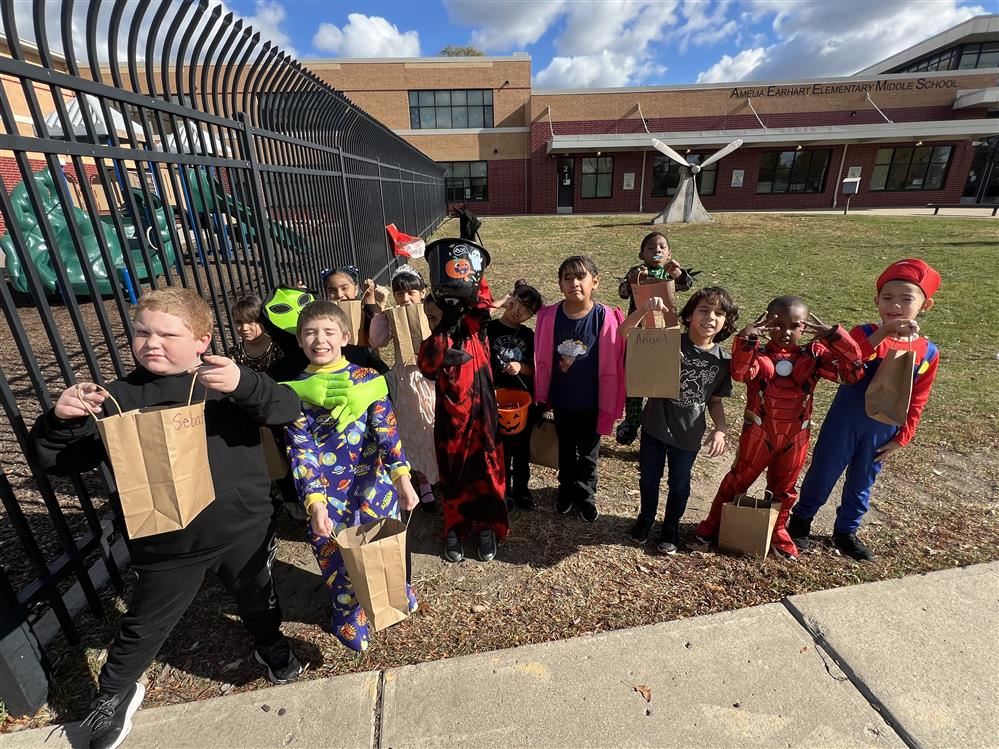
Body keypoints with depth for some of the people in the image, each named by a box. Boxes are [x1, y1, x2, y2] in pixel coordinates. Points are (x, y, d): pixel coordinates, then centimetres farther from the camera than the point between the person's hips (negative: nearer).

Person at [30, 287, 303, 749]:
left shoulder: (229, 381, -9)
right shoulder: (118, 398, -4)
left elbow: (288, 409, -23)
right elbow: (58, 462, -1)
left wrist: (244, 385, -40)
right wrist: (60, 421, -21)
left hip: (245, 531, 0)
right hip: (166, 545, 1)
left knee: (257, 599, 24)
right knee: (143, 626, 20)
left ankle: (271, 646, 55)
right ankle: (114, 693, 52)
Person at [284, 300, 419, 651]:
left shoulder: (367, 378, -4)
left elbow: (386, 428, -13)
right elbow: (300, 450, -7)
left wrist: (402, 476, -25)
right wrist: (314, 501, -18)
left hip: (373, 484, 0)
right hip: (327, 493, 1)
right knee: (336, 558, 12)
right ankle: (350, 617, 40)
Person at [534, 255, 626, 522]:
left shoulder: (606, 318, -19)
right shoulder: (550, 316, -14)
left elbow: (611, 368, -13)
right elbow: (543, 361, -5)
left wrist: (608, 407, -9)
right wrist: (541, 397, 1)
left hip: (591, 402, -1)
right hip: (562, 401, 2)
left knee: (589, 453, 19)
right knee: (566, 449, 23)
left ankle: (585, 496, 43)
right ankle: (567, 490, 47)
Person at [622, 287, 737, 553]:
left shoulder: (723, 360, -7)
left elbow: (715, 400, 4)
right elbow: (624, 332, -20)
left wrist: (720, 429, -11)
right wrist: (644, 309, -36)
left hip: (688, 434, 1)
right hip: (654, 425, -1)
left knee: (679, 484, 20)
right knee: (649, 478, 18)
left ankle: (671, 527, 44)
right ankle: (645, 518, 45)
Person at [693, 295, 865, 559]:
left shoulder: (814, 355, -4)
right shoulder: (758, 354, -12)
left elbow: (853, 371, -15)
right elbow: (740, 373, -33)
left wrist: (834, 335, -22)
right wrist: (747, 337, -43)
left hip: (795, 436, 3)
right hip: (758, 432, -2)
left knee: (784, 487, 20)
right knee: (739, 479, 11)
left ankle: (777, 530, 42)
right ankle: (714, 522, 28)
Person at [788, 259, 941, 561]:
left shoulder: (928, 352, -3)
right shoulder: (864, 334, -13)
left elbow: (917, 400, 4)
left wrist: (902, 437, 4)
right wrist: (880, 335, -39)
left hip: (882, 432, 3)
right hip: (844, 422, -3)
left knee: (861, 484, 18)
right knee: (822, 475, 9)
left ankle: (846, 531, 37)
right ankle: (800, 521, 29)